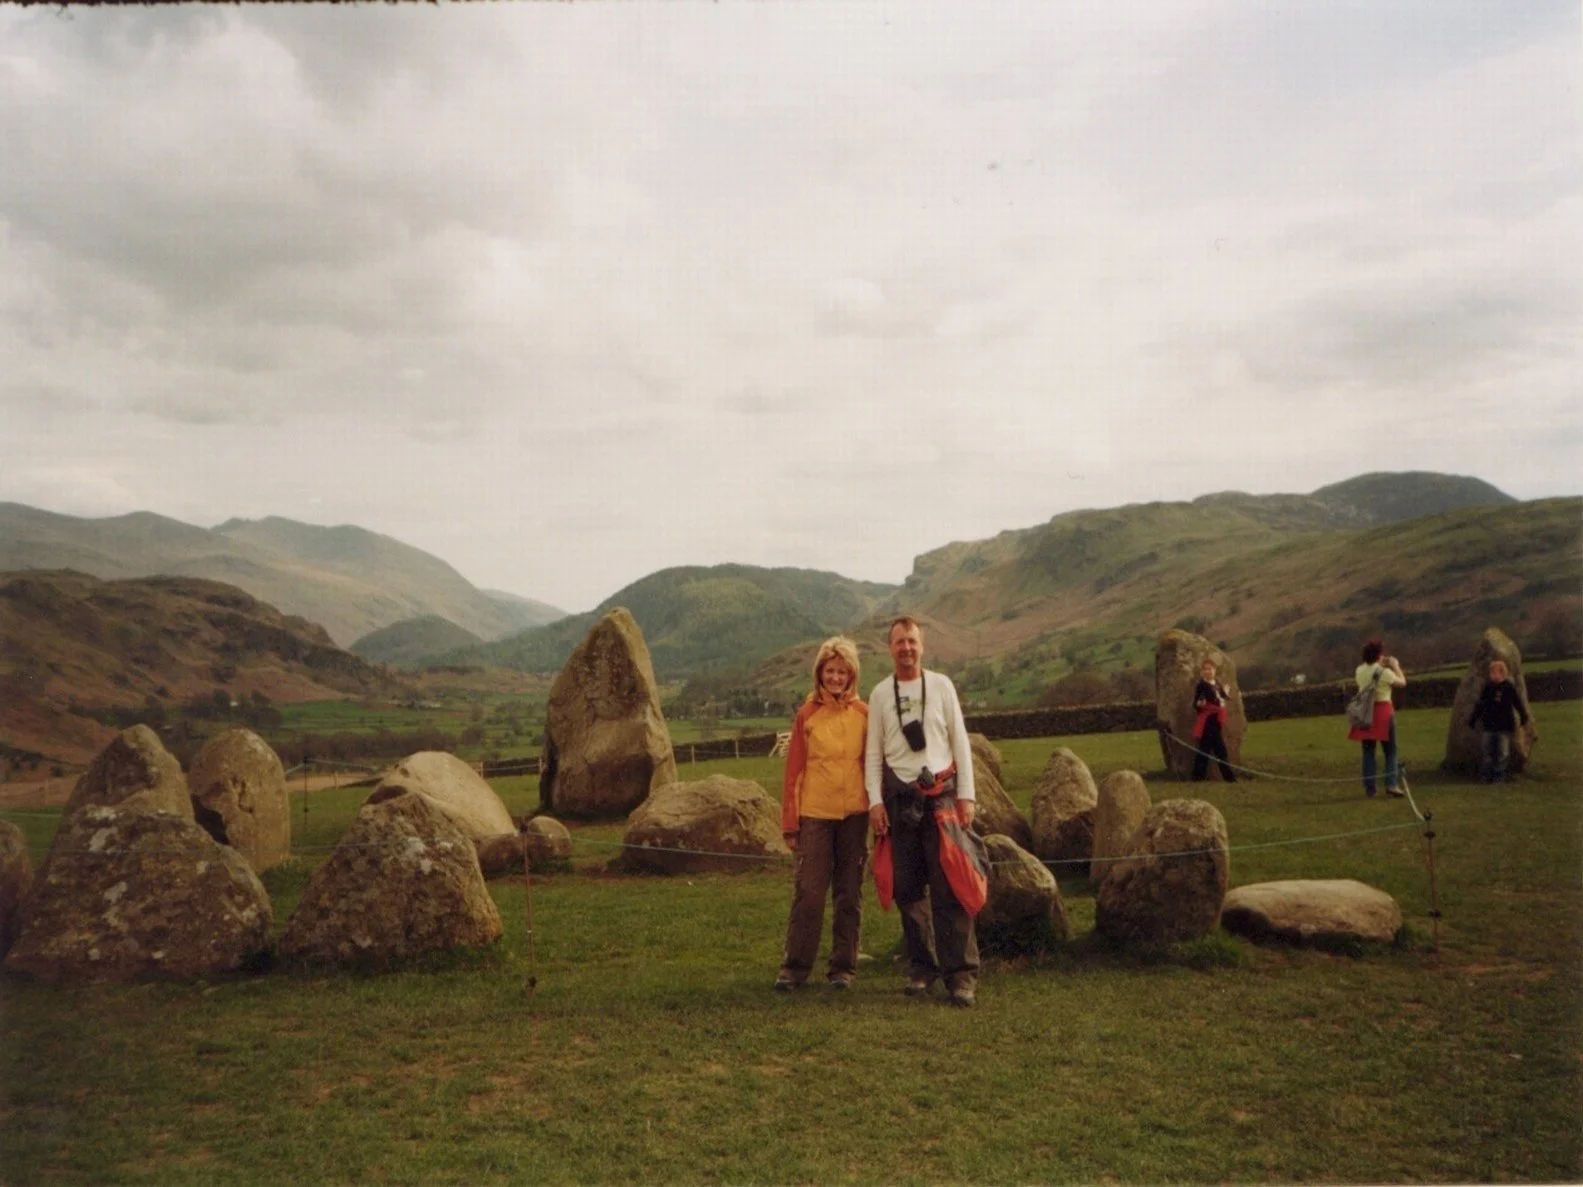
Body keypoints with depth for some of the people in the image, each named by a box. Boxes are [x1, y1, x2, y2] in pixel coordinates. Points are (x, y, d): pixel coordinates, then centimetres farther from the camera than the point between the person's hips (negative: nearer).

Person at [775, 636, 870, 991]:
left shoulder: (863, 714, 4)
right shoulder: (807, 714, 2)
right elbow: (794, 770, 2)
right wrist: (790, 822, 0)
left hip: (854, 813, 1)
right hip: (815, 813, -1)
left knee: (849, 893, 8)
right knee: (808, 891, -3)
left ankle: (844, 967, 18)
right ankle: (795, 967, 9)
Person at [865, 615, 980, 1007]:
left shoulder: (941, 686, 5)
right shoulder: (880, 694, 7)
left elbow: (960, 741, 5)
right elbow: (873, 752, 8)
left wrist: (966, 795, -1)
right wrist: (875, 800, -1)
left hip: (941, 793, -2)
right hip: (899, 796, 2)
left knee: (949, 886, -7)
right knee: (908, 888, 5)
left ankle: (961, 974, -4)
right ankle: (921, 967, 16)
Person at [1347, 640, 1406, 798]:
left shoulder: (1359, 671, 2)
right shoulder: (1384, 672, -13)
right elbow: (1402, 682, 3)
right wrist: (1395, 666, 13)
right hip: (1383, 711, -4)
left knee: (1368, 751, 9)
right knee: (1390, 750, 5)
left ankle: (1369, 787, 8)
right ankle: (1391, 784, -8)